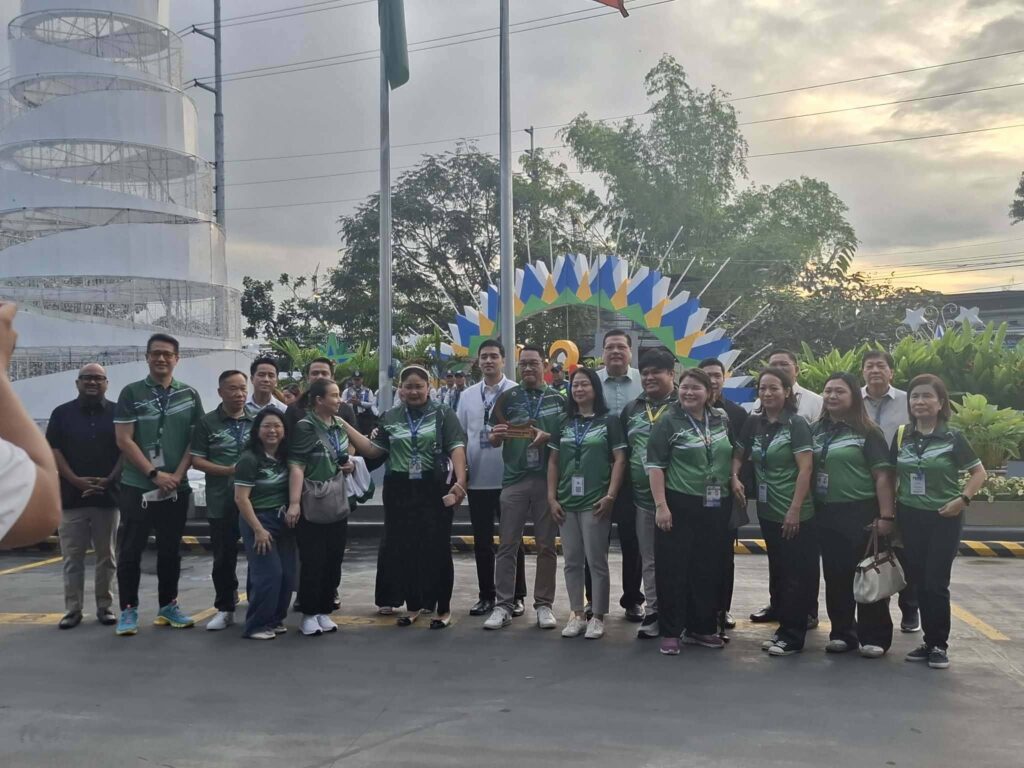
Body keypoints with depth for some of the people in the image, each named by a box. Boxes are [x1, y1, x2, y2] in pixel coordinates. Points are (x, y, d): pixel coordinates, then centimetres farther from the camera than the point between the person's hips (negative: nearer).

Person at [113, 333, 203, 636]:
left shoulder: (190, 395, 6)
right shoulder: (131, 393, -1)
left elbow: (196, 440, 5)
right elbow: (124, 440, -7)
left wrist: (177, 475, -7)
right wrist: (154, 473, -14)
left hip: (177, 487, 2)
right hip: (137, 486, -2)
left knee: (170, 549, 10)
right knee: (131, 550, 2)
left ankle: (168, 606, 21)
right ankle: (129, 610, 12)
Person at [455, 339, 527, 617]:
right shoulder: (467, 396, 8)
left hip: (509, 477, -3)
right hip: (477, 479, 4)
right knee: (481, 540, 11)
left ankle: (516, 596, 18)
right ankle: (486, 595, 22)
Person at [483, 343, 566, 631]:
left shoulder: (558, 400, 6)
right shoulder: (507, 397, 5)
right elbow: (493, 439, 7)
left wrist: (547, 437, -14)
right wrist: (495, 435, -16)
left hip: (547, 479, 0)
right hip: (514, 479, 0)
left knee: (546, 545, 7)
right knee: (507, 545, 2)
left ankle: (544, 605, 16)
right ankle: (503, 606, 8)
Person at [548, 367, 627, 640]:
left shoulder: (609, 421, 0)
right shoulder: (564, 423, 11)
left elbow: (619, 460, -4)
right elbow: (553, 461, 11)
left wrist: (610, 496, -12)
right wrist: (551, 497, 3)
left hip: (596, 502, -4)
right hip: (566, 502, 4)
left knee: (596, 560, 0)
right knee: (572, 561, 9)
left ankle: (598, 617, 11)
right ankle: (577, 614, 19)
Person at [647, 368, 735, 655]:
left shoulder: (722, 419, 8)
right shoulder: (668, 421, -5)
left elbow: (735, 454, 23)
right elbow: (655, 465, -9)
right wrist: (661, 505, -15)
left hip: (716, 506, 4)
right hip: (679, 505, -4)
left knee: (708, 569, 11)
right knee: (673, 569, -1)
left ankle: (701, 628, 23)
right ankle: (670, 632, 8)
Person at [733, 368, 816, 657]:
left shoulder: (797, 423, -11)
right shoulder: (754, 422, 5)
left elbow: (805, 468, -16)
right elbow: (739, 454, 17)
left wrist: (795, 509, -20)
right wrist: (735, 476, -4)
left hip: (794, 513, -6)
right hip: (768, 511, 6)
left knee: (795, 575, 0)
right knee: (777, 571, 15)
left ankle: (793, 636, 8)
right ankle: (783, 627, 27)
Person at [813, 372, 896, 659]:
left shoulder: (867, 433, -5)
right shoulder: (817, 430, 11)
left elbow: (883, 476, -9)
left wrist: (886, 516, -16)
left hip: (860, 513, -5)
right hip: (826, 514, 5)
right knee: (835, 576, 9)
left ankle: (874, 637, 12)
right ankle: (842, 633, 21)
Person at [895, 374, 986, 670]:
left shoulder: (953, 437, -8)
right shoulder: (901, 436, 3)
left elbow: (979, 473, -3)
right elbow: (892, 475, 12)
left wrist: (963, 499, -16)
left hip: (944, 519, -3)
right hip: (910, 518, 4)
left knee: (936, 583, -4)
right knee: (919, 582, 7)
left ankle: (940, 644, 10)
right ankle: (929, 641, 18)